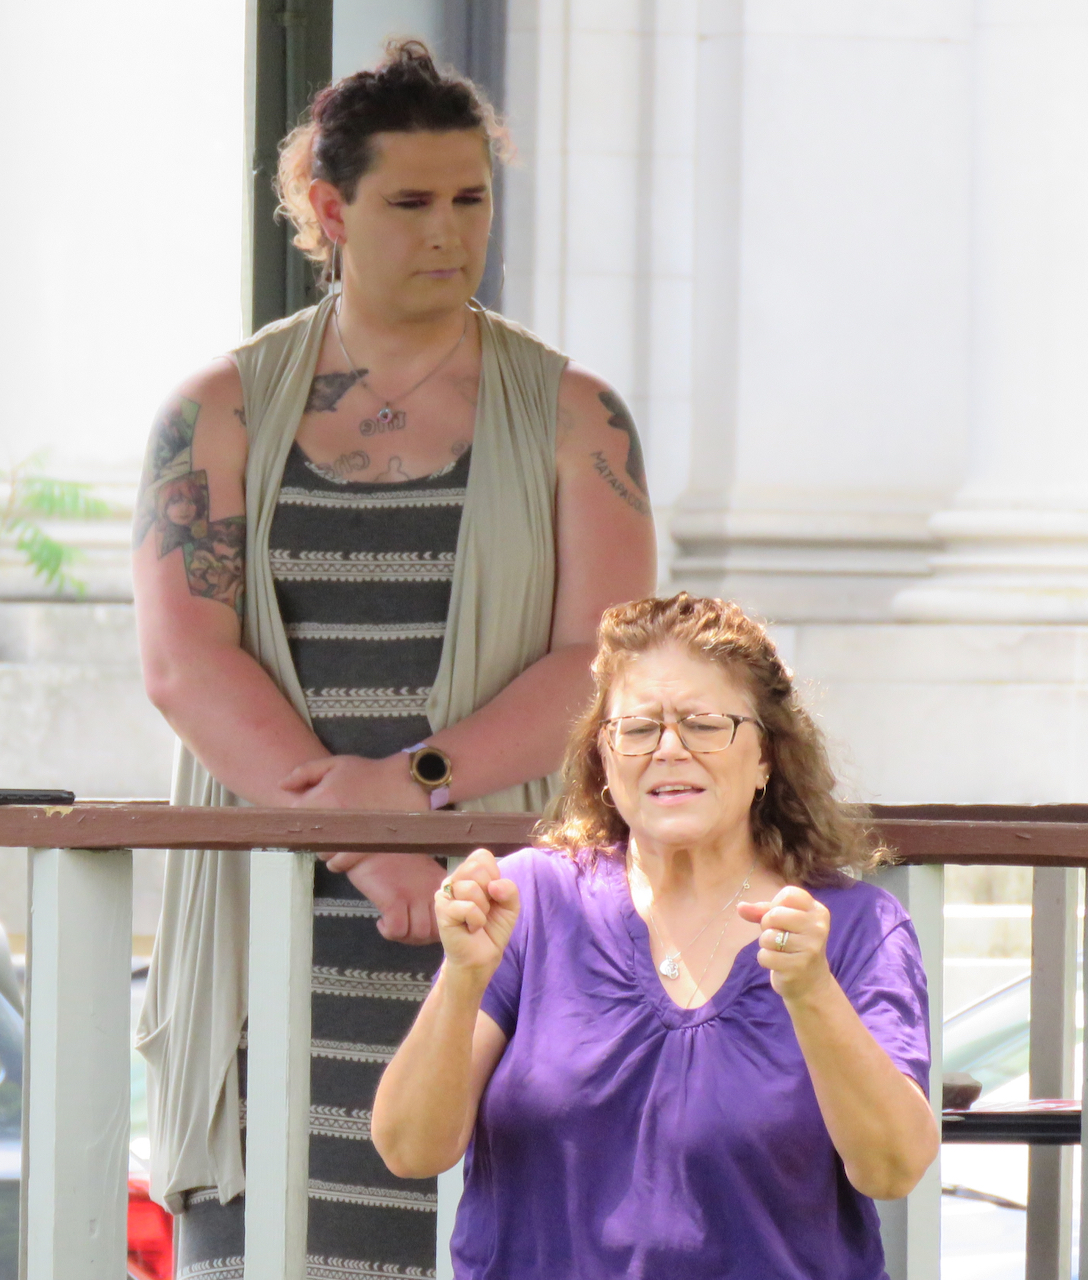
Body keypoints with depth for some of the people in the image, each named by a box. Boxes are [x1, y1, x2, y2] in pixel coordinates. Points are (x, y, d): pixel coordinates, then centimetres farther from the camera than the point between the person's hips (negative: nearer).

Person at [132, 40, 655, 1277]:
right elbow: (183, 663, -4)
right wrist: (357, 836, -17)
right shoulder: (222, 413, 7)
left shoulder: (570, 418, 6)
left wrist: (417, 783, -18)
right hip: (275, 928, 1)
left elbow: (602, 670, -3)